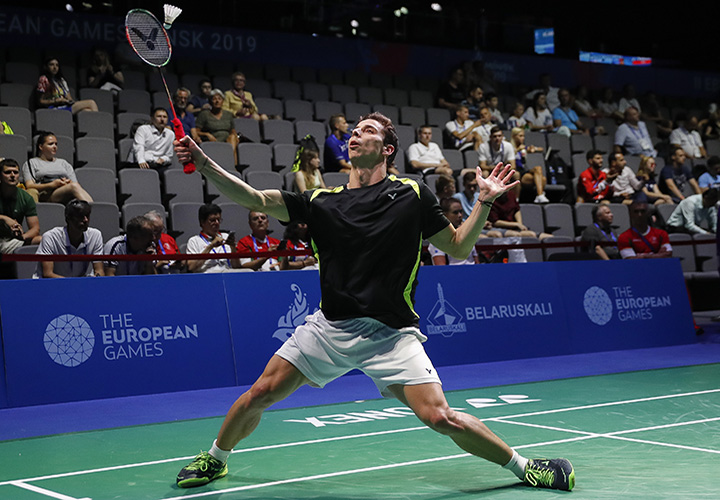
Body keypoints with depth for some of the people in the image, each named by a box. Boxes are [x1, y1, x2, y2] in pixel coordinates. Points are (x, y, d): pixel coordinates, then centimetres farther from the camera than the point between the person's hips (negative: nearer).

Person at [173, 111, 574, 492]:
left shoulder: (412, 195, 2)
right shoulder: (321, 202, 6)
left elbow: (458, 248, 9)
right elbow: (256, 200, 1)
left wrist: (484, 202, -5)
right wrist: (202, 162, -9)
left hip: (390, 333, -3)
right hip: (329, 327, 3)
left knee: (439, 416, -15)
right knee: (259, 395, 1)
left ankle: (523, 466, 5)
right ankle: (215, 459, 29)